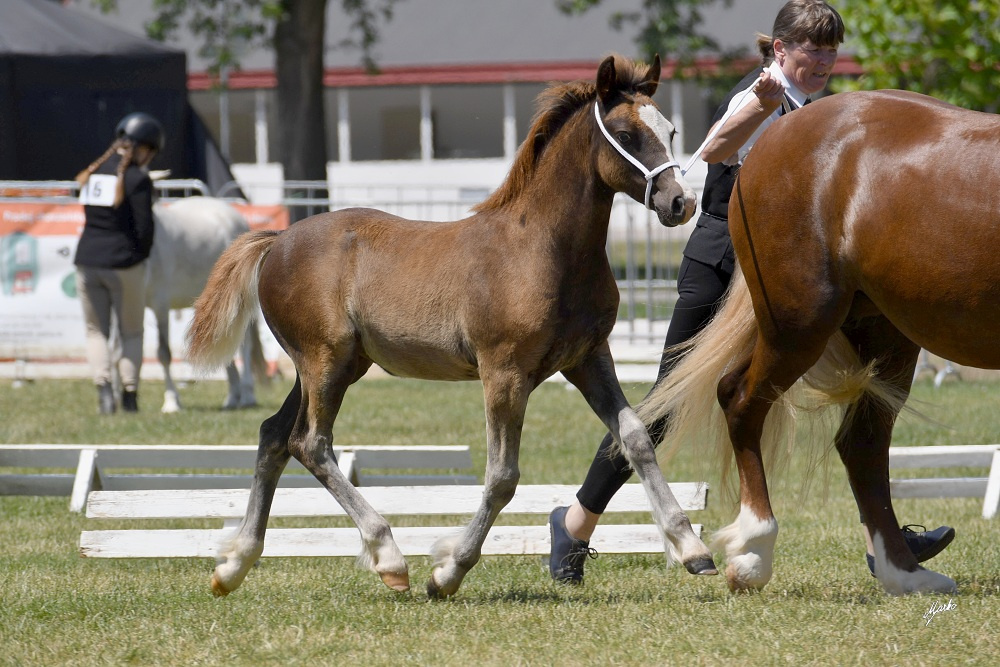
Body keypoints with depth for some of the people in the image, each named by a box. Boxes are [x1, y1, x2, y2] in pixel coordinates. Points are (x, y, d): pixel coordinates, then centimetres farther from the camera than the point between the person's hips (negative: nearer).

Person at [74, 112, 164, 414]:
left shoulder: (93, 172, 7)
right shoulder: (137, 178, -10)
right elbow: (143, 228, -11)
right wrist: (142, 255, 7)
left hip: (87, 261, 4)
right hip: (124, 262, -4)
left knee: (96, 331, 11)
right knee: (132, 333, 11)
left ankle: (103, 385, -9)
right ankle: (130, 392, 5)